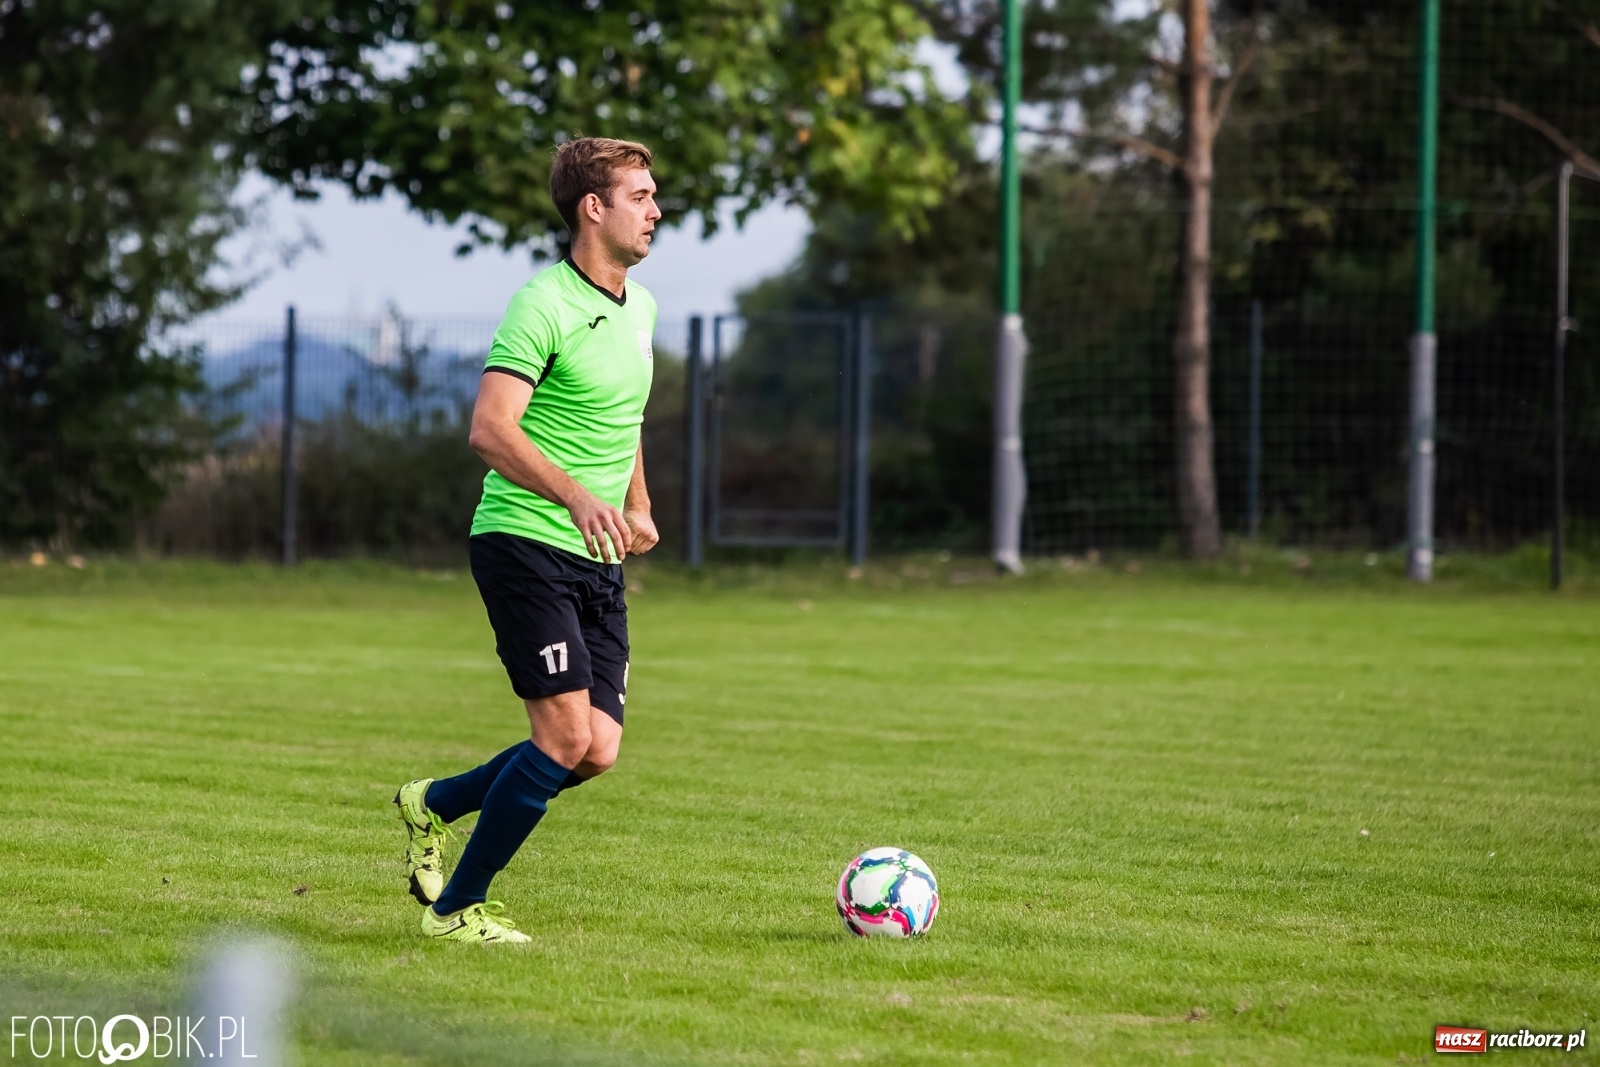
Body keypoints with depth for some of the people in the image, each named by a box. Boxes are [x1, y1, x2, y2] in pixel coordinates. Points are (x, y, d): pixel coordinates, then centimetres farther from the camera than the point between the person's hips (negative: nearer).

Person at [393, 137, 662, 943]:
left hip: (597, 560, 8)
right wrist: (576, 496, -37)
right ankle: (456, 908, 0)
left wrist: (637, 505, 17)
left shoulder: (640, 309, 14)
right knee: (567, 734, -15)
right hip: (524, 544, -8)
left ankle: (434, 805, 23)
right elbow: (489, 429, -25)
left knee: (597, 750, -1)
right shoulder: (542, 307, -14)